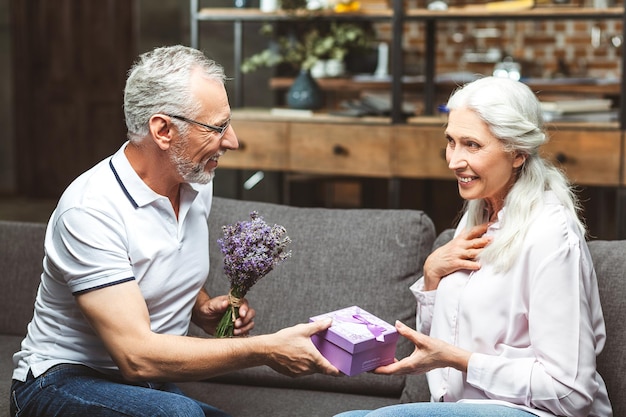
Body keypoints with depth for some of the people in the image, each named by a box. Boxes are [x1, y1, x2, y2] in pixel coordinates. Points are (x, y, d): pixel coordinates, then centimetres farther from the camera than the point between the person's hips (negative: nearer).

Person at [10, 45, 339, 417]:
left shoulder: (197, 184, 3)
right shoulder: (91, 210, -24)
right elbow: (137, 356, -28)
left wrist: (205, 309, -2)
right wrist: (266, 351, -27)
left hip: (152, 385, 7)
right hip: (64, 382, -7)